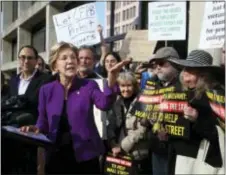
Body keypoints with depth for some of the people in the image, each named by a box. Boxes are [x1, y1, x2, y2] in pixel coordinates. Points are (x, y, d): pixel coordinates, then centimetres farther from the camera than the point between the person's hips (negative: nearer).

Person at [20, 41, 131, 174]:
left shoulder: (89, 85, -3)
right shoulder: (46, 90, 3)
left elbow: (104, 104, -22)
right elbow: (43, 122, 8)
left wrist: (111, 83, -41)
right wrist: (37, 129, -14)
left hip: (85, 155, -1)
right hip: (56, 155, 2)